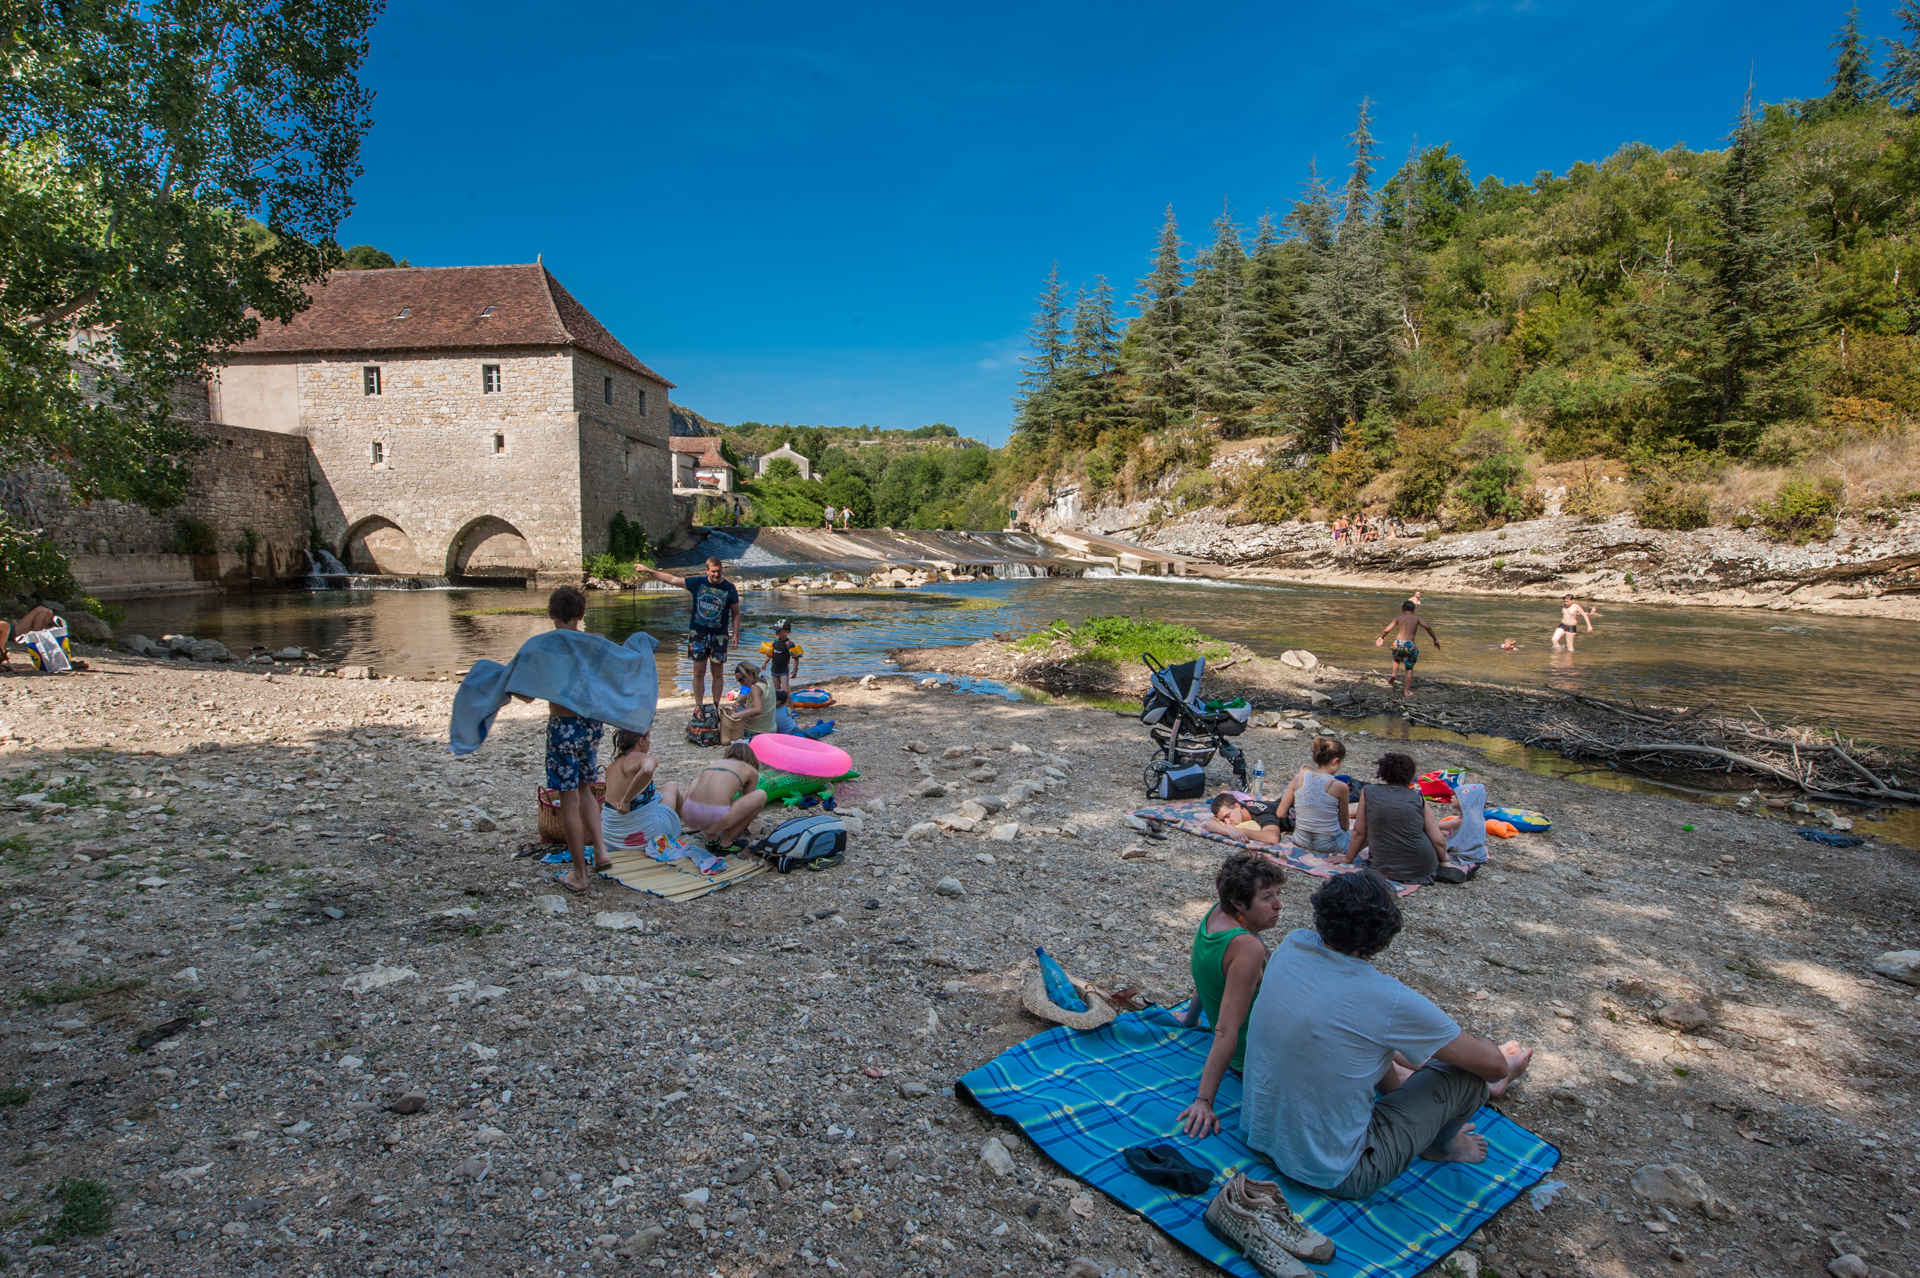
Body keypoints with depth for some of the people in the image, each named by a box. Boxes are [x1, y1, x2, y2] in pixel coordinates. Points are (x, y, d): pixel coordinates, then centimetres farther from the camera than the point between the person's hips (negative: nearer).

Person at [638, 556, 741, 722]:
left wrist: (736, 634, -3)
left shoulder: (729, 589, -3)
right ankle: (698, 707, 8)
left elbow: (735, 613, 4)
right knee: (699, 672, 2)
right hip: (698, 633, 1)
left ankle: (716, 706, 11)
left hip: (719, 635, -1)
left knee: (718, 673, 2)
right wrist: (648, 570, 7)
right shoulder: (698, 583, 0)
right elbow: (672, 579, 6)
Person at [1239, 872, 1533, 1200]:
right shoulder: (1390, 1001, -25)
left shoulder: (1291, 946, -11)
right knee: (1469, 1073, 4)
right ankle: (1440, 1145, 32)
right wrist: (1508, 1066, 15)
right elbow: (1494, 1066, -9)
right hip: (1334, 1176, -6)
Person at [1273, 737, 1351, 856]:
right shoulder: (1340, 787, -17)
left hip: (1301, 841, 3)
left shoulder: (1299, 778, -9)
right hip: (1329, 845, -3)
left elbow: (1280, 813, -2)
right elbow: (1344, 825, -3)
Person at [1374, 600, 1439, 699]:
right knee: (1409, 669, 15)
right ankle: (1406, 691, 13)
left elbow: (1387, 630, 1)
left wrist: (1381, 637, 19)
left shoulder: (1398, 618, 11)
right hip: (1411, 645, -1)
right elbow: (1427, 627, -5)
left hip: (1399, 643, 1)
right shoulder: (1417, 618, 11)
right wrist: (1435, 639, 3)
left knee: (1397, 660, 33)